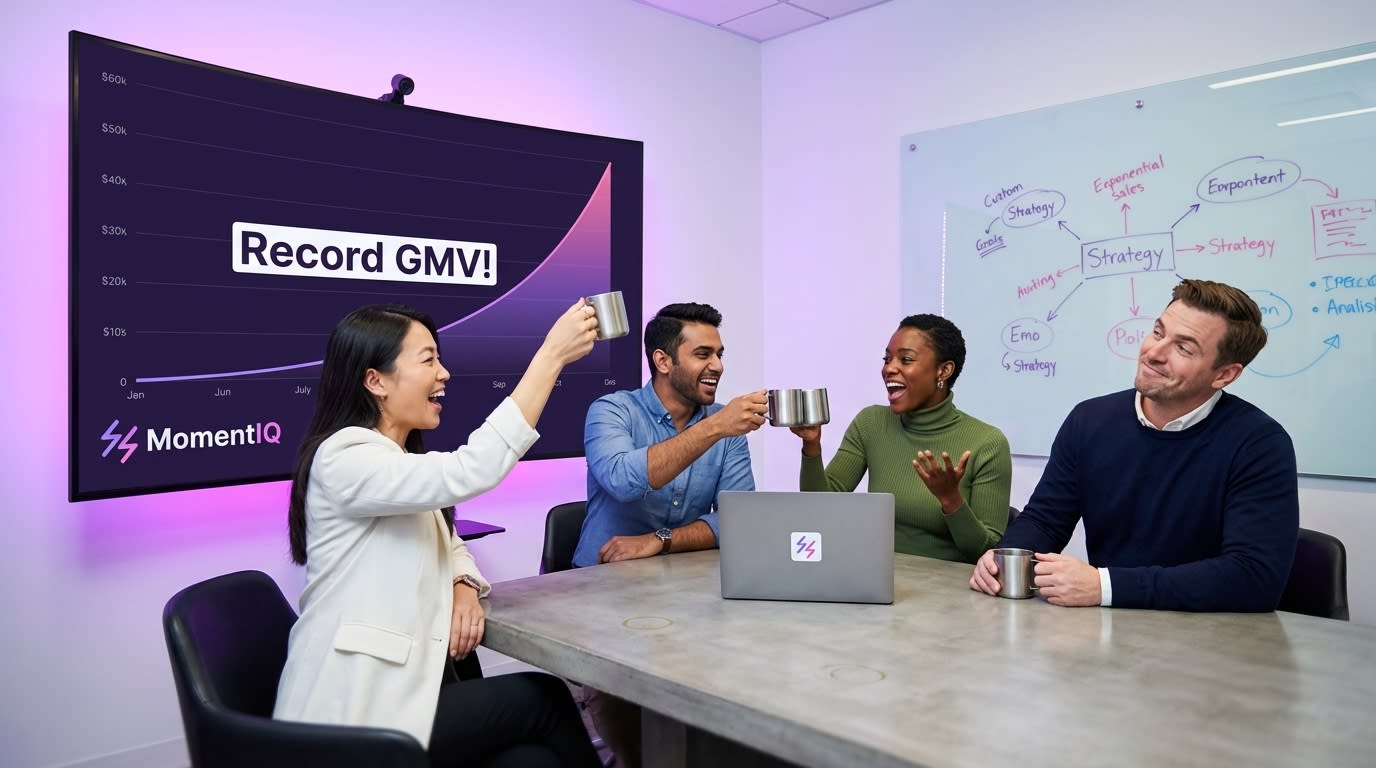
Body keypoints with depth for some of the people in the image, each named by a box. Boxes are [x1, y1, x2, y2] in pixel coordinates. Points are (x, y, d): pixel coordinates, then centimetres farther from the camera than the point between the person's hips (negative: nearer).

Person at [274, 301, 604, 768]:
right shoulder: (344, 458, -17)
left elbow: (449, 548, 18)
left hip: (405, 688, 7)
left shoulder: (402, 461, 14)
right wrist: (552, 354, -30)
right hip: (355, 713, -7)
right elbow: (466, 473, -32)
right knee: (543, 698, -6)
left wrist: (465, 588, -8)